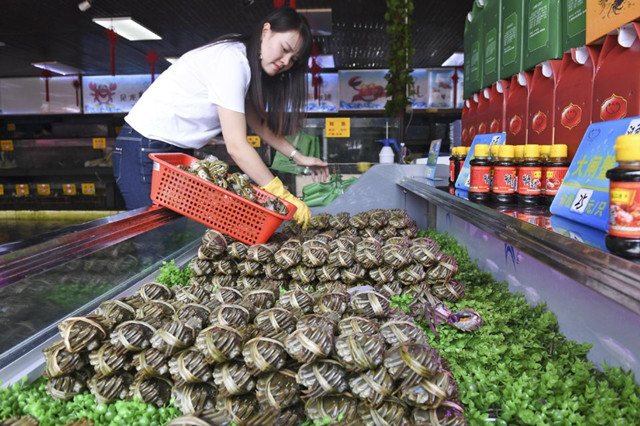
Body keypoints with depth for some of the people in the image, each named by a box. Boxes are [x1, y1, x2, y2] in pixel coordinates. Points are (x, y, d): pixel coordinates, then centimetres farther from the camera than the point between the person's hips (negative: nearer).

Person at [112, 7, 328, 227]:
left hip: (177, 151, 9)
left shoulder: (246, 64, 6)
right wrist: (284, 197, -25)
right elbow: (236, 146, -27)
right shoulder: (231, 60, -22)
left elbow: (258, 123, 11)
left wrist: (297, 156, 4)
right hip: (144, 152, -9)